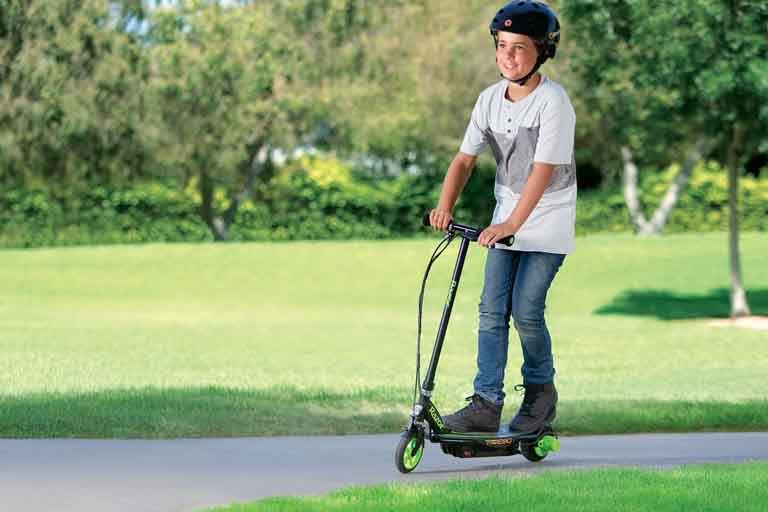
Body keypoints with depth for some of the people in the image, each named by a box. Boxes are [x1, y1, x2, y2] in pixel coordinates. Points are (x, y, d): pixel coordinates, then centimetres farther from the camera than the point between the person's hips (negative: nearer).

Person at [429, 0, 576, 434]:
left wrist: (512, 224, -35)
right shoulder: (491, 99, 0)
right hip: (507, 217, 6)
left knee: (526, 309, -11)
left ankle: (541, 391, 12)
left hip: (548, 218, -6)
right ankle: (487, 403, -3)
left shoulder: (553, 102, -20)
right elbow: (465, 158, 2)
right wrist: (445, 207, -13)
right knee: (492, 309, -3)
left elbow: (543, 170, -27)